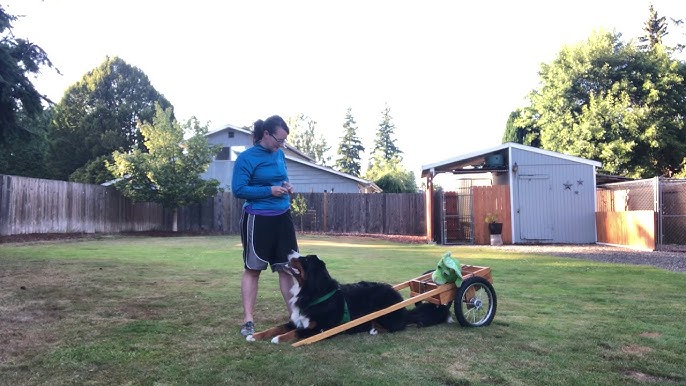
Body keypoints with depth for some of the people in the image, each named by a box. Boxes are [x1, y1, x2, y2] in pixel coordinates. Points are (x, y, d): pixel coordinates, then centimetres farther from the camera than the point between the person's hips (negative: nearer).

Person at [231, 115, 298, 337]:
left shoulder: (279, 154, 8)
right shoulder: (246, 158, -11)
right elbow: (238, 190, -15)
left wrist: (286, 186, 0)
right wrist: (270, 190, -20)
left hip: (282, 218, 6)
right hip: (257, 220, -6)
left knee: (287, 267, 9)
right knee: (252, 269, 3)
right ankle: (248, 321, 10)